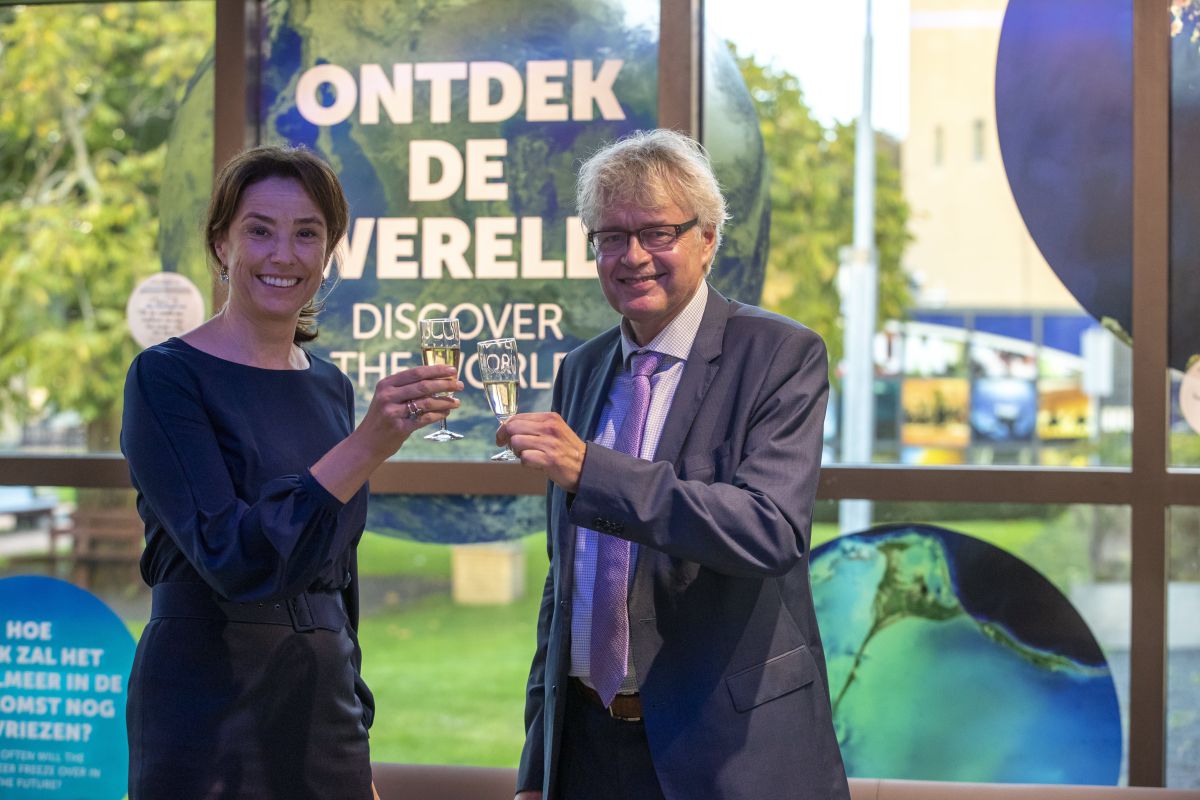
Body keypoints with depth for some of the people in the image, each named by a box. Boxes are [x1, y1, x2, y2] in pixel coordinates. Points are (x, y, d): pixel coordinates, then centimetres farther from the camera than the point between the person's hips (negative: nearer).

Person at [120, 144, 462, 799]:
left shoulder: (330, 386, 9)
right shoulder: (166, 377, -10)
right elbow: (233, 557, -21)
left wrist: (357, 746, 16)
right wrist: (369, 443, -30)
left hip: (325, 713, 6)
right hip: (208, 718, -6)